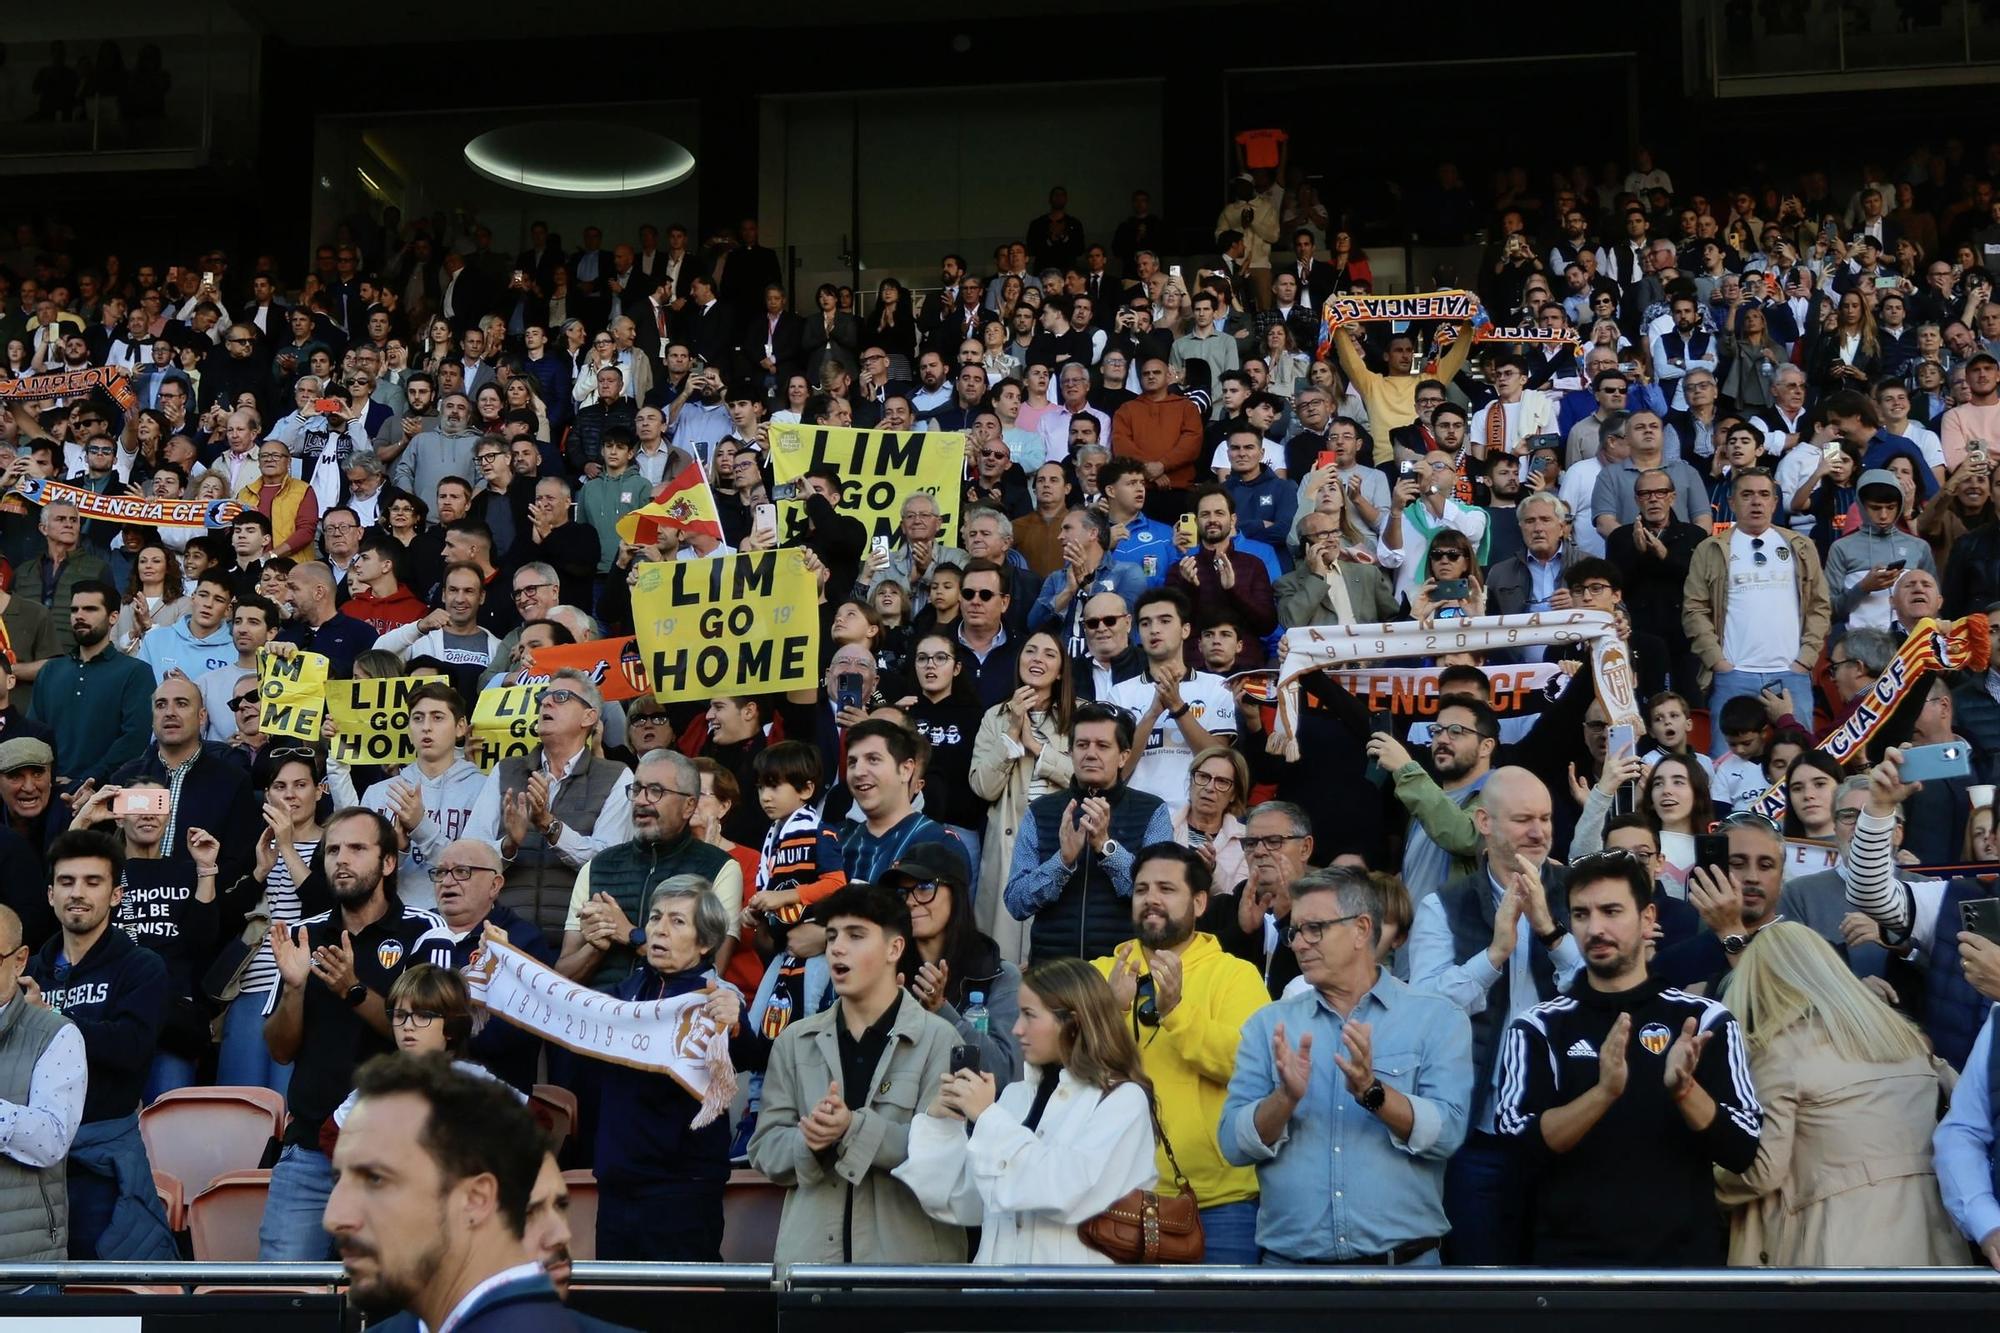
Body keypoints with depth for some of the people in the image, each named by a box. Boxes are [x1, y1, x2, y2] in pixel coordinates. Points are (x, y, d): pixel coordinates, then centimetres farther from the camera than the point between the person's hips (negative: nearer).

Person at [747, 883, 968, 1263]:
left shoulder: (938, 1040, -1)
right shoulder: (795, 1041, 12)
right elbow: (764, 1148, 7)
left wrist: (853, 1129, -22)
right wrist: (807, 1143, -14)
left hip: (909, 1252, -3)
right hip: (810, 1251, 3)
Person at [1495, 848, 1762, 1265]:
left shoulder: (1704, 1020, 2)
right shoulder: (1537, 1028, 1)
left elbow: (1742, 1151, -3)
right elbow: (1520, 1147, -10)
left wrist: (1684, 1089, -20)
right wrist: (1604, 1092, -24)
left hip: (1683, 1260, 1)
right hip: (1569, 1260, 0)